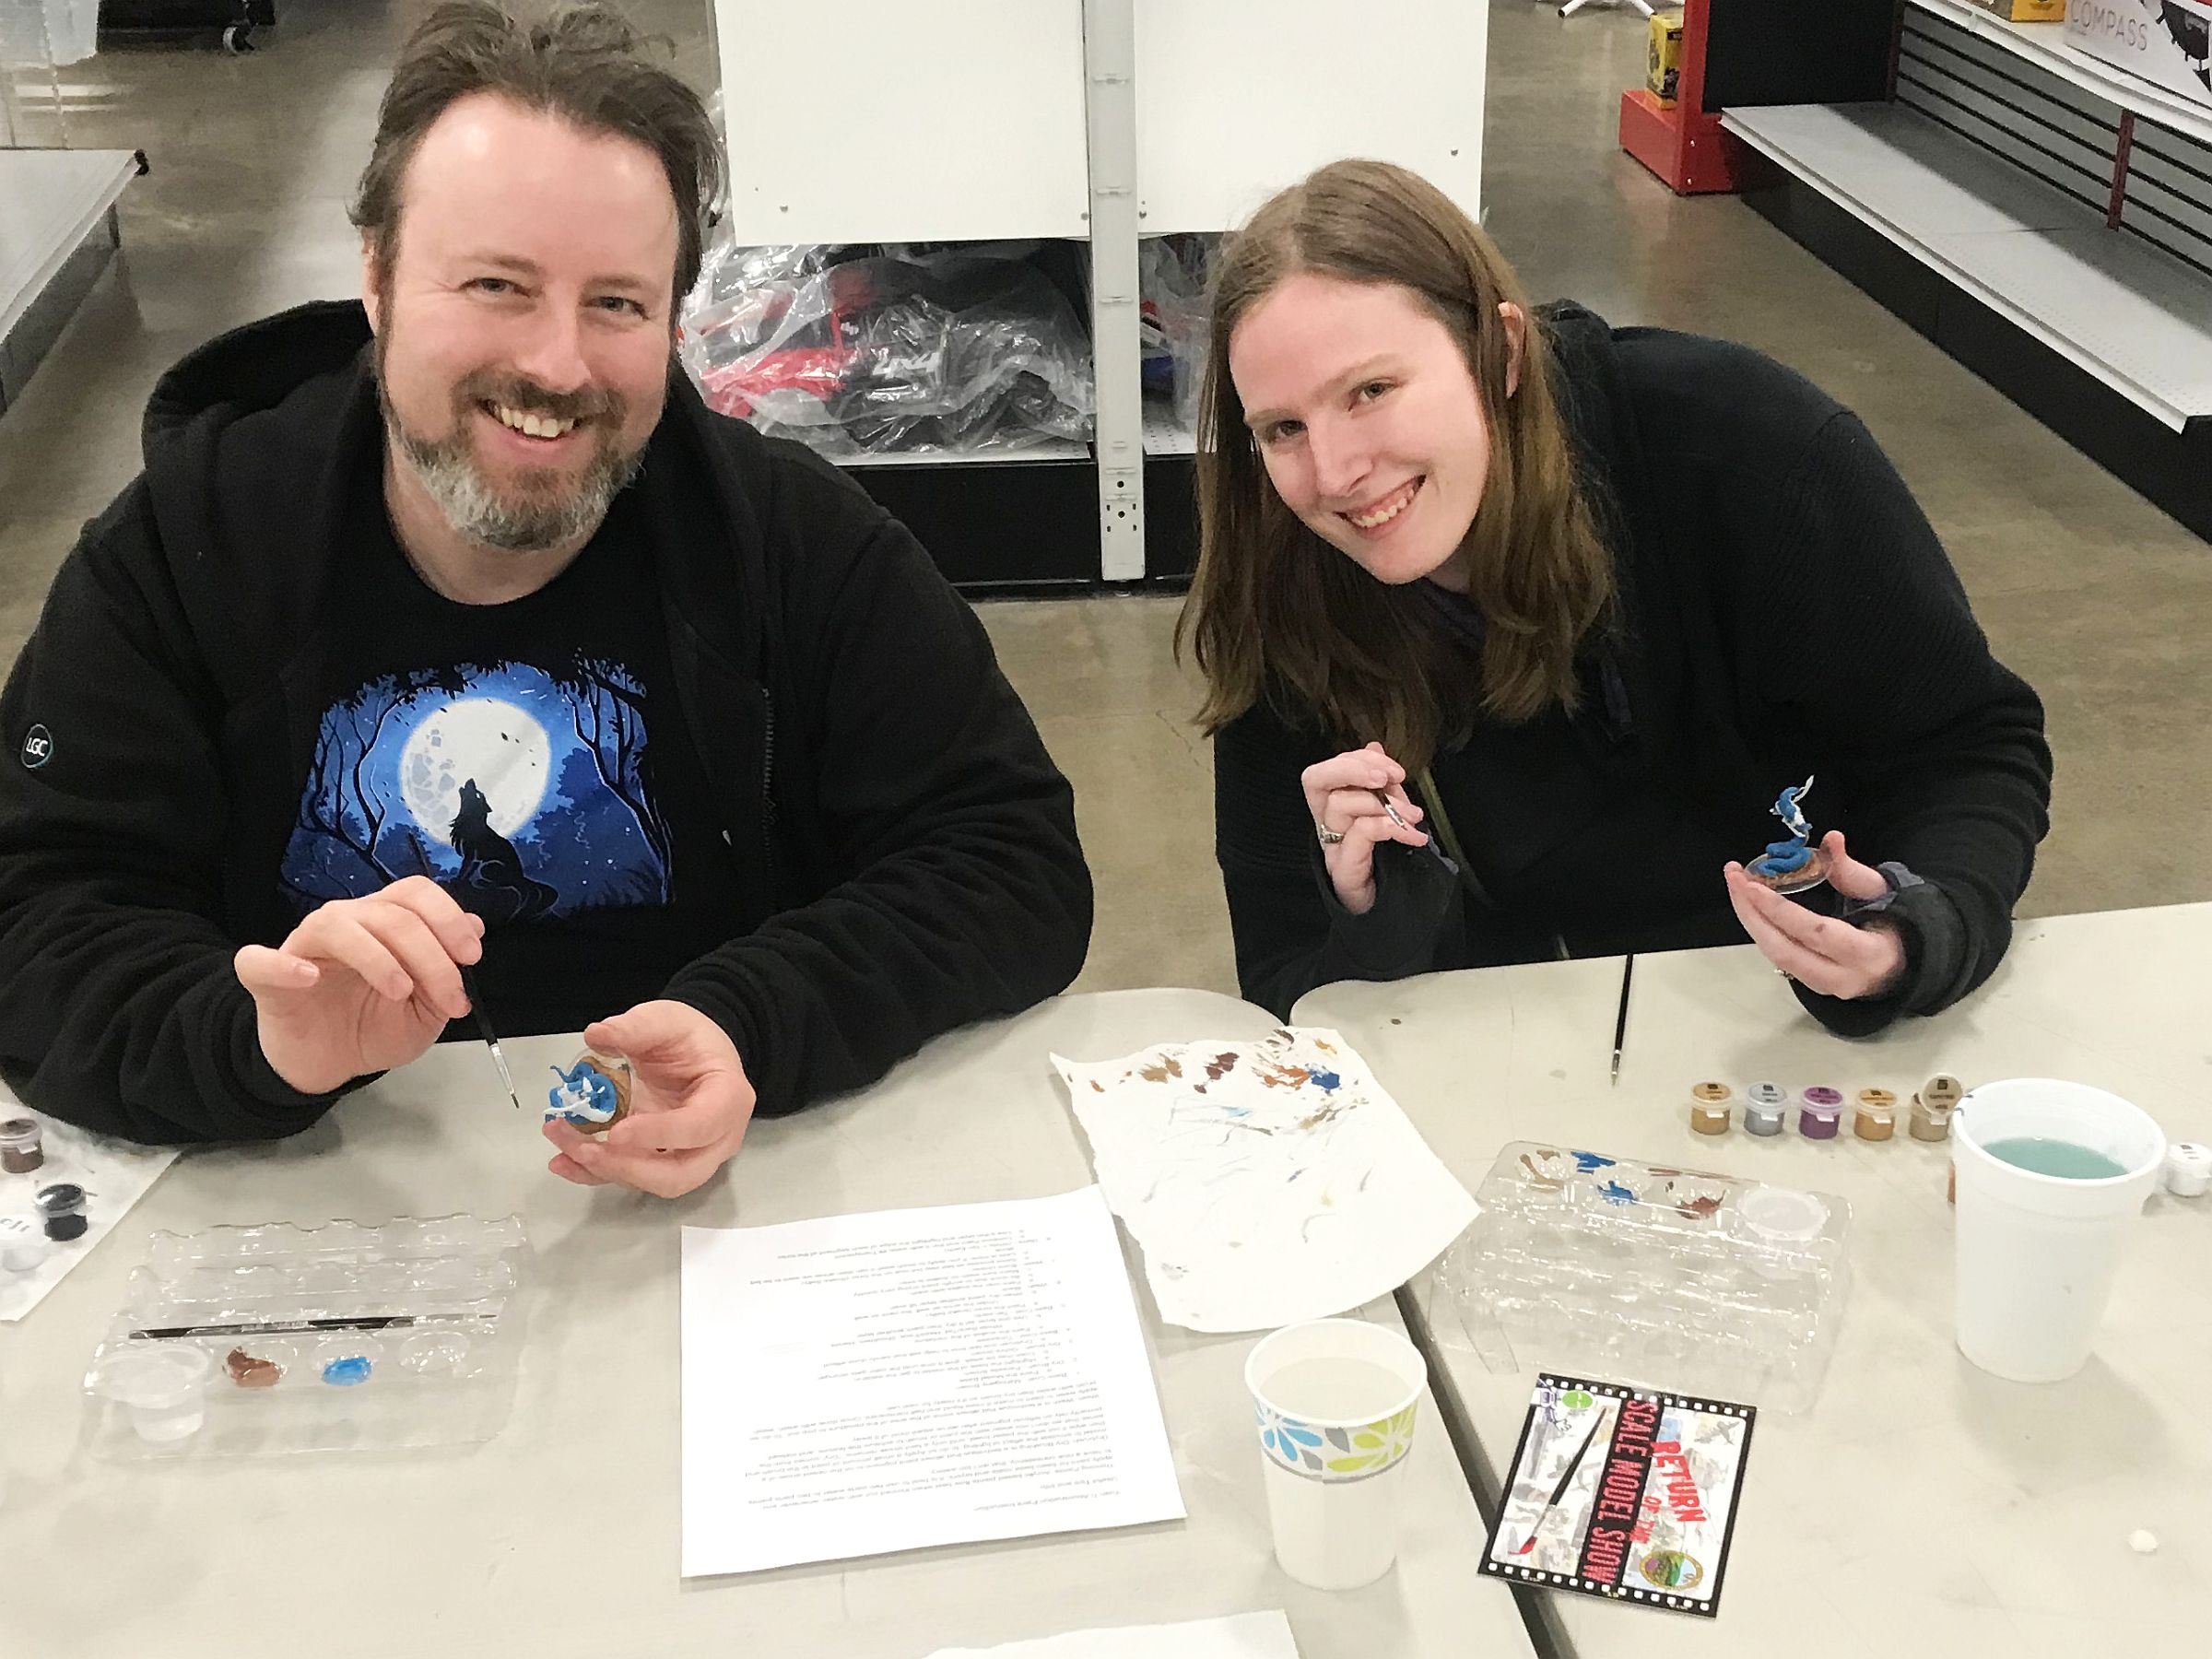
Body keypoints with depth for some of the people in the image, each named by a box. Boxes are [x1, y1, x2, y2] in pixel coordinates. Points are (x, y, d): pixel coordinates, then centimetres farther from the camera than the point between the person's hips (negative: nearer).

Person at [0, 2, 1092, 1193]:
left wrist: (754, 1029, -26)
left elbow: (1016, 866, -9)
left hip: (735, 1205, 0)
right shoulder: (176, 553, -5)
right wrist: (262, 1038, -30)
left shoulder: (799, 544, -7)